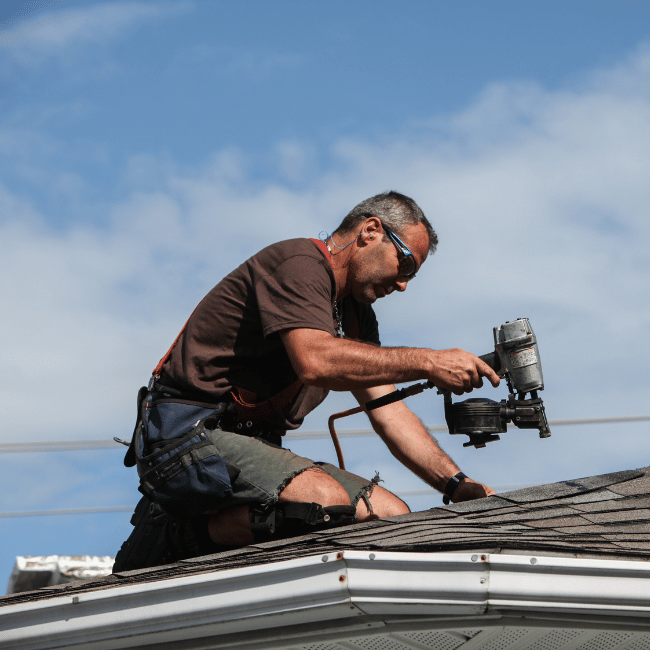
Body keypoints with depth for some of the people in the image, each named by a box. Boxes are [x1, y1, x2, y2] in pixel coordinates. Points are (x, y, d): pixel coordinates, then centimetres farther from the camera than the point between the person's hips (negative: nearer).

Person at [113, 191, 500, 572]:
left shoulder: (357, 316, 20)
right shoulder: (300, 262, -11)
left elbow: (389, 413, 16)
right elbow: (314, 361, -29)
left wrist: (457, 484, 4)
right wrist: (427, 362, -26)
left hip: (255, 444, 10)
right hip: (189, 435, -10)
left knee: (392, 514, -6)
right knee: (326, 502, -32)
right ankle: (178, 536, -14)